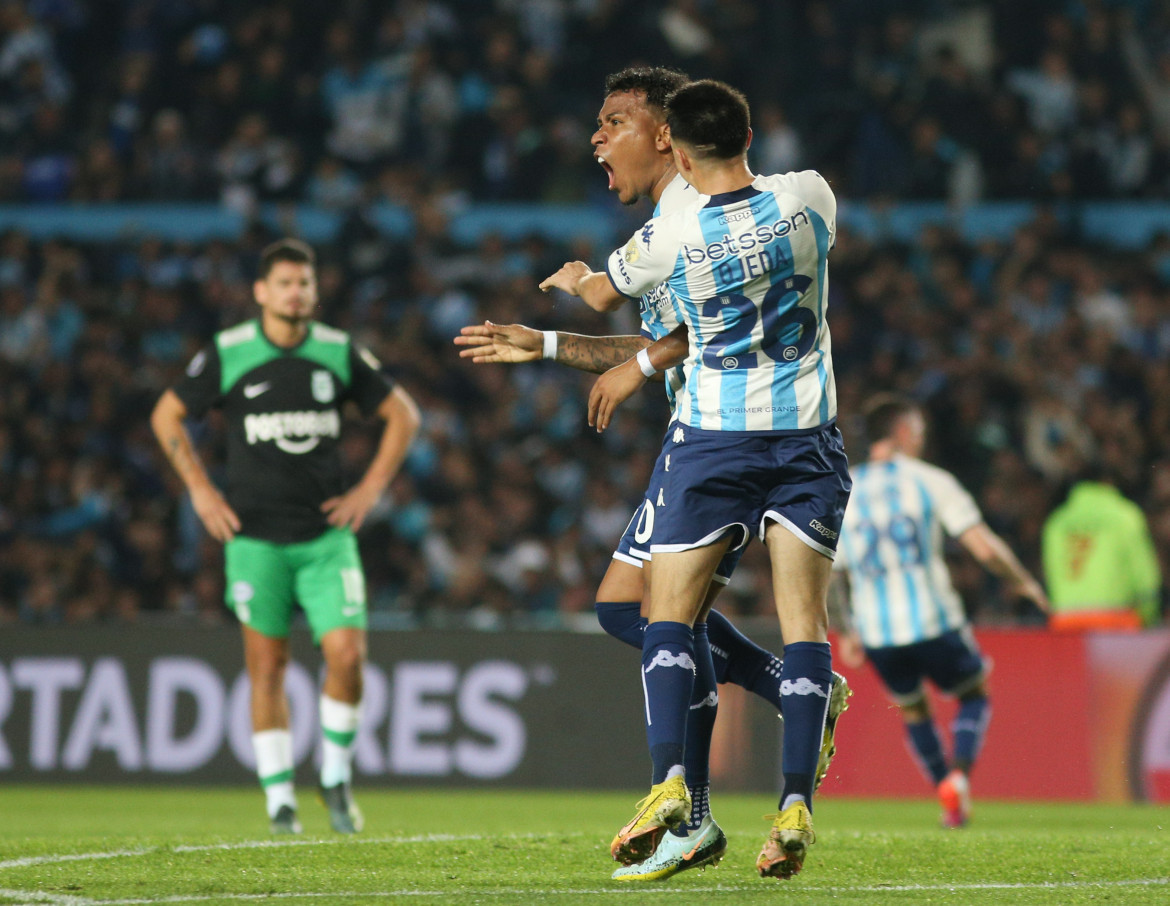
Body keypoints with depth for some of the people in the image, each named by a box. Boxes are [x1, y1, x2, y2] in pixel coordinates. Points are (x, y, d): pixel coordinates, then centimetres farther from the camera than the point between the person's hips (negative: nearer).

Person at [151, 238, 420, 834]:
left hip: (327, 534, 1)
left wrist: (371, 488, 6)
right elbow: (167, 415, 10)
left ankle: (336, 778, 10)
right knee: (267, 665, 1)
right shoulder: (227, 355, -2)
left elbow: (403, 415, 13)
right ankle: (280, 801, 10)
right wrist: (201, 490, 4)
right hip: (255, 535, -1)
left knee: (347, 652, -11)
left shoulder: (340, 353, 2)